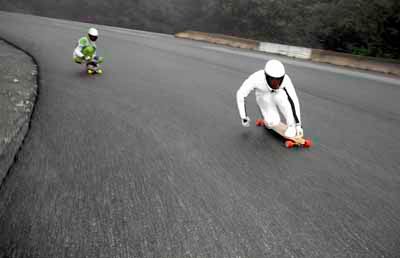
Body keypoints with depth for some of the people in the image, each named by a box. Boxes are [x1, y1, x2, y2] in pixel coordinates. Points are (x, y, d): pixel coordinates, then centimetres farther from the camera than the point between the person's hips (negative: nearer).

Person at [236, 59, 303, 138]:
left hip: (278, 95, 1)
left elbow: (294, 100, -29)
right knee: (273, 123, -22)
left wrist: (298, 124, -30)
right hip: (264, 97, -1)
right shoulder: (256, 78, -36)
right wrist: (244, 117, -20)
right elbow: (240, 94, -24)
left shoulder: (285, 79, -33)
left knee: (280, 96, -36)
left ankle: (291, 125, -20)